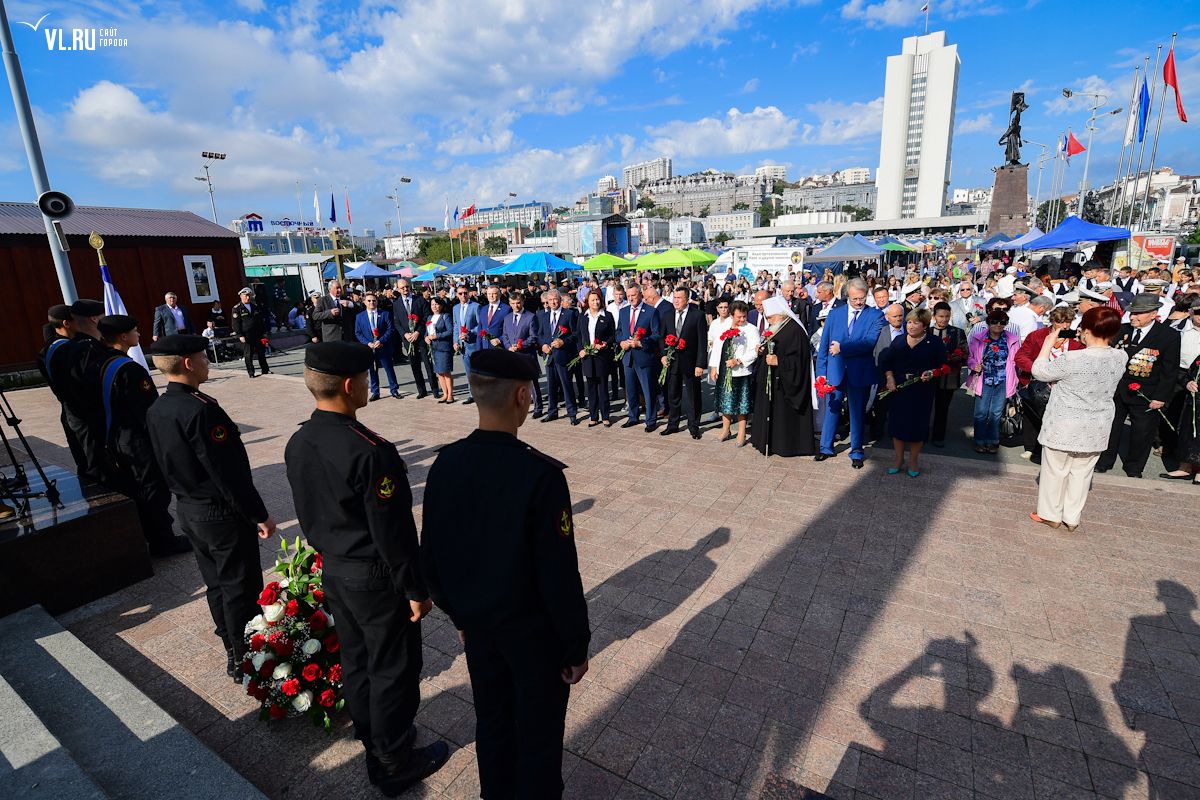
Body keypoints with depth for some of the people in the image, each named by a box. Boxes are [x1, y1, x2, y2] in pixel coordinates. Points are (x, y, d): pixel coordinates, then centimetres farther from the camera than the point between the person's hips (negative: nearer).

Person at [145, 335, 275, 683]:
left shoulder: (156, 410, 2)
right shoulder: (201, 410, -26)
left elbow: (167, 465, 13)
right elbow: (228, 473, -25)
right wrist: (259, 515, -17)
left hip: (188, 510, 9)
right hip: (222, 514, -9)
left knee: (216, 584, 21)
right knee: (241, 588, 5)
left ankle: (232, 652, 37)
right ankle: (245, 660, 18)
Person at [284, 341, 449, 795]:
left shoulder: (297, 444, -4)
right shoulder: (370, 451, -30)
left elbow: (307, 514, 8)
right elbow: (393, 534, -25)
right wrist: (416, 590, -13)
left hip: (333, 572, 8)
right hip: (377, 579, -8)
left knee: (356, 663, 24)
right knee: (393, 671, 12)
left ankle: (373, 742, 45)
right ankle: (394, 764, 32)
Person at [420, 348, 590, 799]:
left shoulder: (446, 465, -12)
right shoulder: (541, 475, -30)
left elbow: (431, 556, -1)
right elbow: (560, 576, -24)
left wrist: (457, 612, 15)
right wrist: (577, 647, -8)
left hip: (476, 624, 6)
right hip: (533, 631, -5)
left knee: (491, 721, 27)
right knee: (539, 733, 19)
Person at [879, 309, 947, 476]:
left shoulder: (935, 342, 0)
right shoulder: (898, 341, 7)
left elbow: (943, 365, 1)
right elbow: (885, 360, 7)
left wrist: (932, 373, -18)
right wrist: (889, 377, -7)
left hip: (922, 391, -2)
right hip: (898, 388, 2)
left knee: (918, 424, 4)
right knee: (897, 423, 5)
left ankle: (913, 462, 20)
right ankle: (898, 459, 21)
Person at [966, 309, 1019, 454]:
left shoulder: (1012, 339, 3)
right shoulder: (977, 338, -2)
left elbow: (1016, 360, 9)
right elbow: (969, 356, 6)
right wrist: (974, 365, -14)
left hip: (1003, 382, 1)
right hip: (984, 380, -1)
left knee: (996, 413, 8)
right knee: (981, 412, 1)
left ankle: (992, 442, 20)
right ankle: (980, 441, 14)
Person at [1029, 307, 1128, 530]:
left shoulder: (1073, 359, -24)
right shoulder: (1120, 357, -6)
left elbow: (1039, 371, -12)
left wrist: (1049, 343, -4)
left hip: (1064, 426, -5)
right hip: (1096, 430, 5)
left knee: (1055, 471, 11)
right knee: (1081, 473, 16)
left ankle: (1050, 515, 23)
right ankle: (1072, 518, 27)